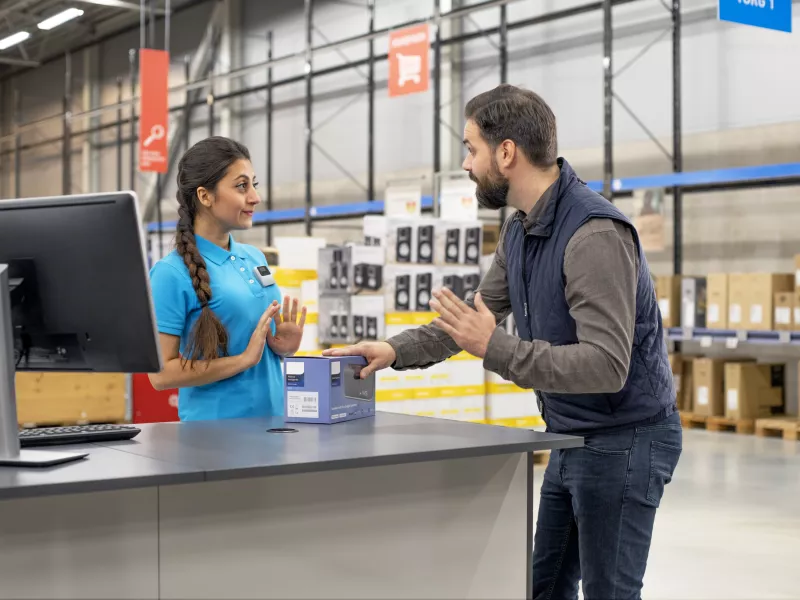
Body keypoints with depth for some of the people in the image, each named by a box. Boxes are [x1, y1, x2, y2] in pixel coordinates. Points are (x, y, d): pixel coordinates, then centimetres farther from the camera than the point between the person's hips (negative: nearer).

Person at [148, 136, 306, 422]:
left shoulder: (256, 258, 10)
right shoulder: (171, 273, -9)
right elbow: (161, 374, -12)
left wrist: (284, 346, 1)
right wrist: (245, 359, -16)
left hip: (273, 418, 5)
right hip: (215, 429, -5)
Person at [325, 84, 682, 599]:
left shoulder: (596, 234, -25)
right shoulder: (520, 230, 5)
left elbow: (607, 365, -31)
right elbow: (481, 312, 17)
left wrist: (496, 349, -31)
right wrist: (397, 350, 6)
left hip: (623, 440, -9)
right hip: (572, 437, 9)